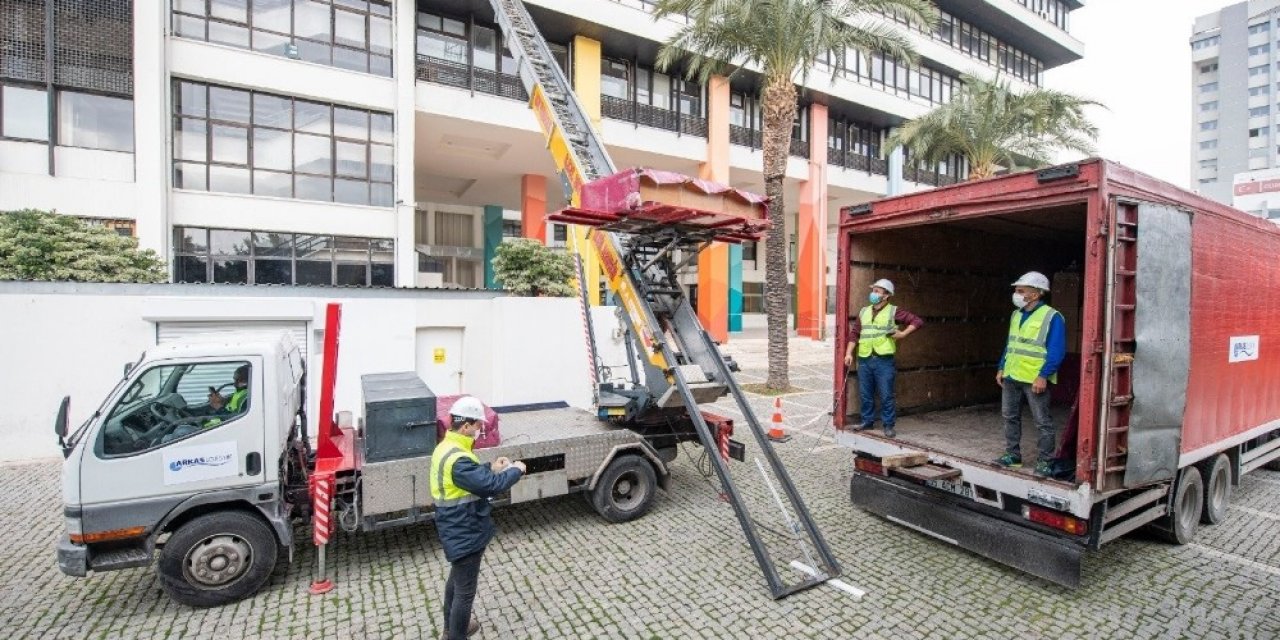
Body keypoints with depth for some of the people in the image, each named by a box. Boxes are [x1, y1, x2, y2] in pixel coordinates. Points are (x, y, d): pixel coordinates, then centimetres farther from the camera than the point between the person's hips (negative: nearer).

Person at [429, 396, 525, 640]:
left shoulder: (446, 448, 1)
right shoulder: (458, 459, -32)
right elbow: (490, 485, -32)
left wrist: (491, 468, 2)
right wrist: (515, 471, -17)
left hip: (456, 530, 11)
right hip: (465, 534, -11)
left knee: (456, 578, 29)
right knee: (465, 590, 7)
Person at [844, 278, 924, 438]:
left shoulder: (893, 312, -1)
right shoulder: (864, 312, 12)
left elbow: (918, 321, -3)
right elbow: (854, 333, 12)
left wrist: (903, 334, -11)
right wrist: (849, 353, 6)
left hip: (884, 360, -4)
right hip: (864, 360, 4)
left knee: (886, 395, 1)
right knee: (865, 395, 11)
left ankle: (888, 425, 13)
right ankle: (868, 422, 25)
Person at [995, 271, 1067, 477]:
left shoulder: (1052, 317, -11)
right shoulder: (1016, 315, 11)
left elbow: (1057, 351, -14)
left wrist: (1043, 376, -19)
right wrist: (1001, 368, 14)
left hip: (1035, 380, -7)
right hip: (1011, 377, 7)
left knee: (1043, 423, 3)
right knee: (1010, 417, 13)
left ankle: (1045, 462, 14)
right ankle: (1012, 455, 26)